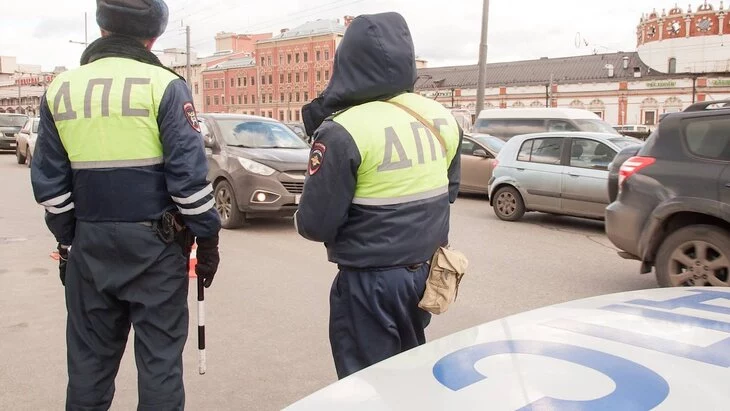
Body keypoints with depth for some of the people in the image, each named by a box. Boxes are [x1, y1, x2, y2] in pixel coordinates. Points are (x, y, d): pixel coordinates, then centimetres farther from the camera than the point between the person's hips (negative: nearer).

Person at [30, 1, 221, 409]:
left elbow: (49, 183, 9)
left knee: (89, 356, 17)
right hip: (155, 243, -4)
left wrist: (67, 239, 18)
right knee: (159, 356, 6)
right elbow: (189, 175, -13)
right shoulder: (164, 85, -9)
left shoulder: (61, 89, 6)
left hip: (90, 243, 4)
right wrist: (208, 237, -3)